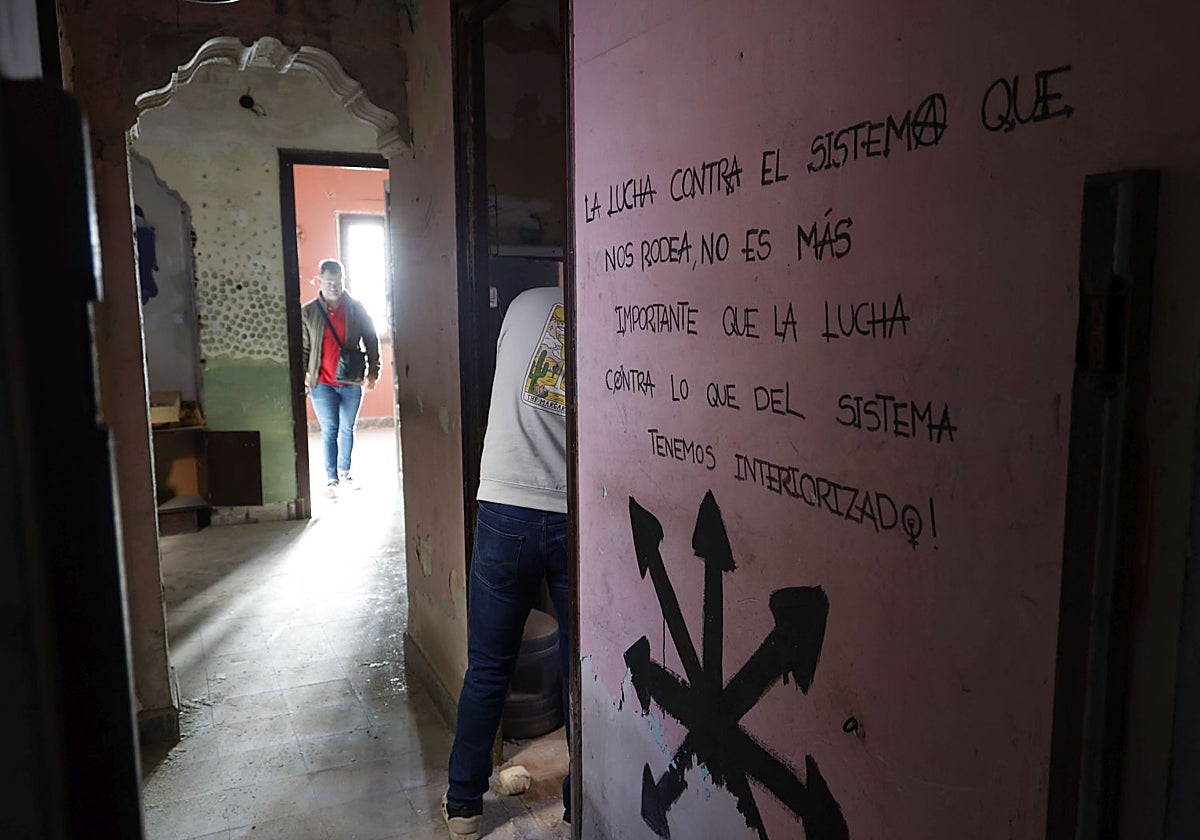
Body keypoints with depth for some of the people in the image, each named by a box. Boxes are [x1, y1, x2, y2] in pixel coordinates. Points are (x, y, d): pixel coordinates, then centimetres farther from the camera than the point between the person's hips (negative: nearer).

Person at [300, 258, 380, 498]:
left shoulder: (356, 309, 1)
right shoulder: (307, 312, -1)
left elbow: (371, 341, 5)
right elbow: (303, 348, 3)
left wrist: (373, 372, -1)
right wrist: (302, 376, -3)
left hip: (351, 382, 2)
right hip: (322, 383, -2)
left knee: (347, 429, 13)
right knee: (330, 431, -2)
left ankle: (344, 473, 28)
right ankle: (332, 480, 5)